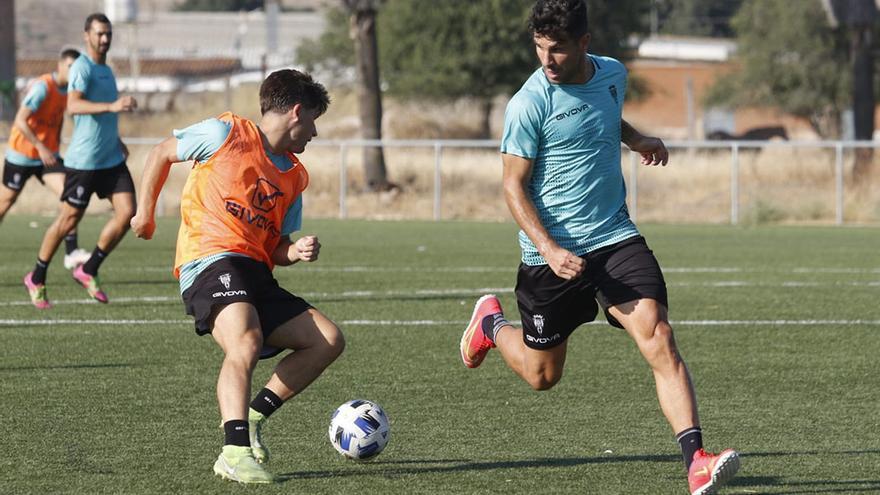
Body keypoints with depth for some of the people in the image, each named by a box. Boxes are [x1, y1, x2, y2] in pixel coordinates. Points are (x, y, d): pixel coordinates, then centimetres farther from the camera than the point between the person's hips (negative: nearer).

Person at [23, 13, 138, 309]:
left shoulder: (106, 70, 16)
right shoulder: (82, 68, -12)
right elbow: (74, 105, -30)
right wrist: (112, 106, -41)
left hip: (112, 159, 8)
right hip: (83, 160, -8)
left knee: (127, 212, -6)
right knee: (69, 219, -1)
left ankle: (88, 272, 8)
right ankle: (37, 279, 16)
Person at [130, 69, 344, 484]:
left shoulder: (295, 177, 21)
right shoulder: (227, 134, 2)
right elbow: (162, 153, 12)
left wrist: (296, 252, 0)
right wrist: (145, 211, 9)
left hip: (256, 274, 8)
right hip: (211, 260, -8)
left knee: (328, 341, 0)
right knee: (246, 342, -33)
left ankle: (252, 417, 6)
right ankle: (236, 452, -39)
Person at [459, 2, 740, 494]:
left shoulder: (613, 74, 3)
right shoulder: (529, 105, -15)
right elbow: (514, 186, -11)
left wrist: (636, 139, 10)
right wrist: (550, 250, -23)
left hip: (616, 238, 3)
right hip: (552, 254, -3)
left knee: (658, 337, -18)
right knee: (542, 375, 12)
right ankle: (491, 322, 46)